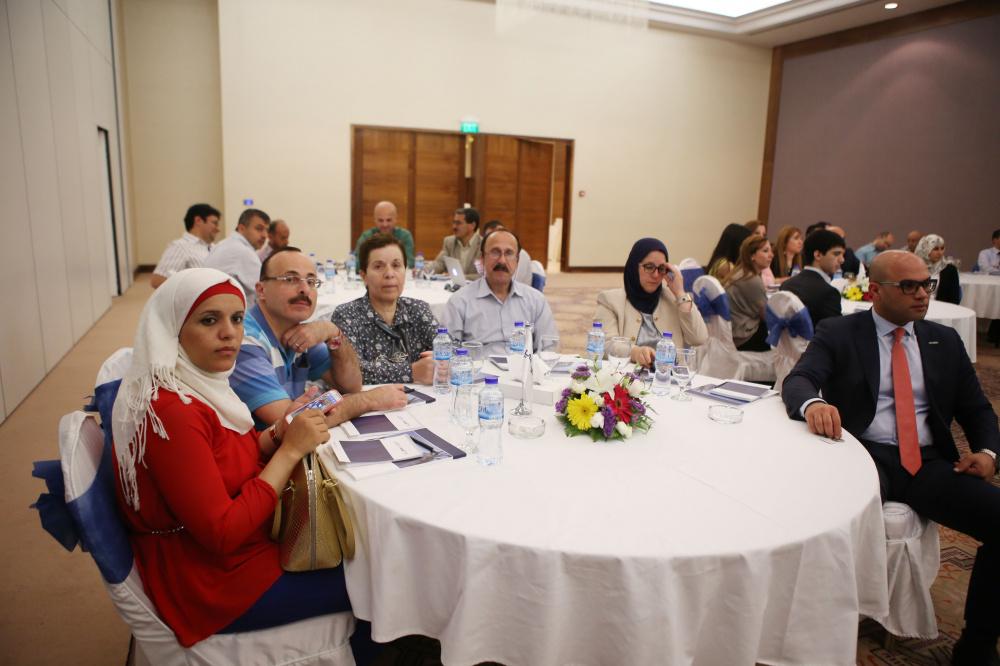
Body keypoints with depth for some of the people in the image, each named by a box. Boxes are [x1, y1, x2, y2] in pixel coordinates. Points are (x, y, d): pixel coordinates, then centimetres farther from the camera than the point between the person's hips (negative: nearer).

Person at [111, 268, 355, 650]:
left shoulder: (197, 384, 0)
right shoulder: (170, 411, -29)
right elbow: (223, 534, -29)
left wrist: (278, 436, -9)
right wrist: (291, 449, -24)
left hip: (237, 543, 9)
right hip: (212, 582, -9)